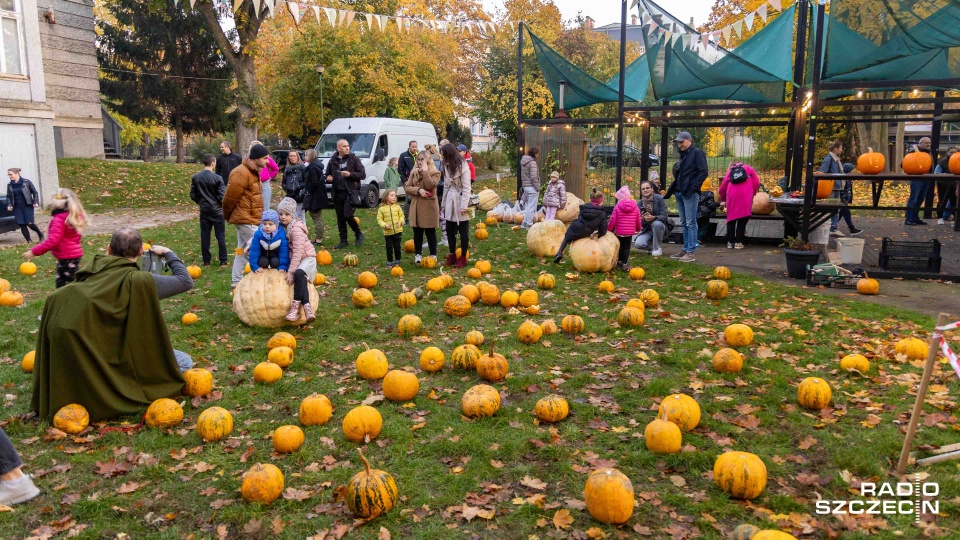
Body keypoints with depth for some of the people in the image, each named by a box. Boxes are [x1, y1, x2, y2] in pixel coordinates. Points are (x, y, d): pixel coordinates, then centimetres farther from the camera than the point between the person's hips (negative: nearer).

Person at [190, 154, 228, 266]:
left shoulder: (195, 178, -1)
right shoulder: (217, 178, -14)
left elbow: (192, 195, 3)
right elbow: (222, 196, -14)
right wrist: (223, 205, 6)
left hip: (204, 210, 4)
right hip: (217, 210, -4)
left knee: (205, 235, 9)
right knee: (220, 235, 3)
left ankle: (206, 261, 13)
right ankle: (223, 261, 5)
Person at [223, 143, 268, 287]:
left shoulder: (253, 172, 13)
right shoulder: (241, 173, -19)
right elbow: (229, 198, -17)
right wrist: (228, 216, -1)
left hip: (248, 219, 10)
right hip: (246, 219, -10)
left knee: (243, 251, 14)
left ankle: (237, 283, 23)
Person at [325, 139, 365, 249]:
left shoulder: (354, 159, 1)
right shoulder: (332, 161, 11)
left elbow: (363, 174, -3)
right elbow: (327, 175, 23)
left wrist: (350, 174, -17)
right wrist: (328, 178, 0)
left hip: (350, 192, -4)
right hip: (337, 193, 4)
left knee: (348, 215, -15)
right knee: (340, 218, 7)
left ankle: (359, 234, 8)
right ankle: (343, 241, 16)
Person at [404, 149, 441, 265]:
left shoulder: (435, 173, -4)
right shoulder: (414, 172, 10)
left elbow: (430, 185, -21)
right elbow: (407, 187, 4)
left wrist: (425, 170, -18)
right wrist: (418, 190, -13)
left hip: (429, 206, -5)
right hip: (416, 206, 5)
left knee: (430, 232, 2)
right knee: (417, 232, 9)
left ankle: (433, 255, 11)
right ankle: (418, 255, 19)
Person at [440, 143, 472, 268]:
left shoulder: (463, 166, -12)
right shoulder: (448, 166, 9)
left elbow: (466, 187, -14)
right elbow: (447, 186, 14)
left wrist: (464, 205, -18)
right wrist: (444, 203, 13)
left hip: (460, 201, -7)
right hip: (450, 201, 7)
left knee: (463, 231, 2)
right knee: (450, 230, 10)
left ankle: (463, 257, 10)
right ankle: (452, 255, 22)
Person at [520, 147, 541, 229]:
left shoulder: (523, 162, 11)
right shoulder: (532, 162, -15)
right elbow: (533, 177, -19)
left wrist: (523, 184, 17)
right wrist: (538, 188, -12)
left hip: (525, 186, 8)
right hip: (532, 187, -8)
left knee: (528, 206, 17)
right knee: (532, 207, -1)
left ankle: (525, 222, 23)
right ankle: (529, 224, 2)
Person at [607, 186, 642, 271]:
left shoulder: (617, 207, -10)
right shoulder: (635, 207, 0)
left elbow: (612, 220, -9)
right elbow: (638, 220, 6)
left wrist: (608, 229, 5)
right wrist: (638, 228, 25)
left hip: (619, 232, -1)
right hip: (630, 232, 1)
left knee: (620, 246, 16)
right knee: (627, 247, 7)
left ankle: (619, 261, 26)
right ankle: (624, 264, 3)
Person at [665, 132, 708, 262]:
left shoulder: (697, 153, -5)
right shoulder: (683, 155, 20)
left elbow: (703, 172, -13)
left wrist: (693, 188, -19)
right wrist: (671, 189, 14)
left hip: (690, 194, -8)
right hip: (680, 193, 8)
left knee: (690, 223, -8)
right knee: (684, 223, 11)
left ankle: (690, 253, -8)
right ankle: (685, 249, 16)